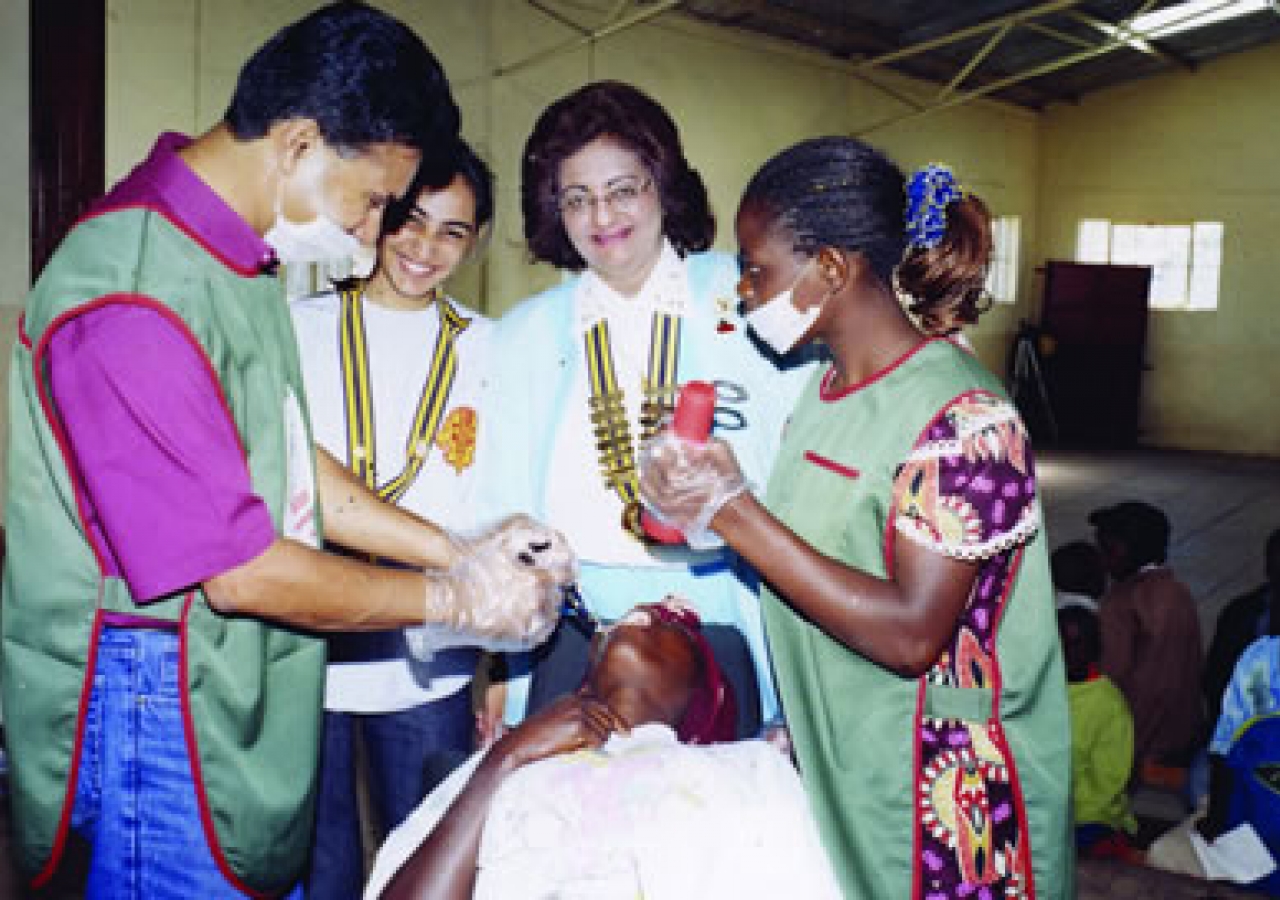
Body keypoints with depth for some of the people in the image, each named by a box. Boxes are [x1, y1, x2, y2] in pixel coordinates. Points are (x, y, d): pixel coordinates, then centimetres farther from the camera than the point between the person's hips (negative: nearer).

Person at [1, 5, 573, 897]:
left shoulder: (232, 254, 5)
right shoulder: (132, 297, -26)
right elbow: (240, 572, -24)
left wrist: (460, 550, 2)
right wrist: (456, 598, -13)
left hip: (239, 686, 9)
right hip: (154, 699, -9)